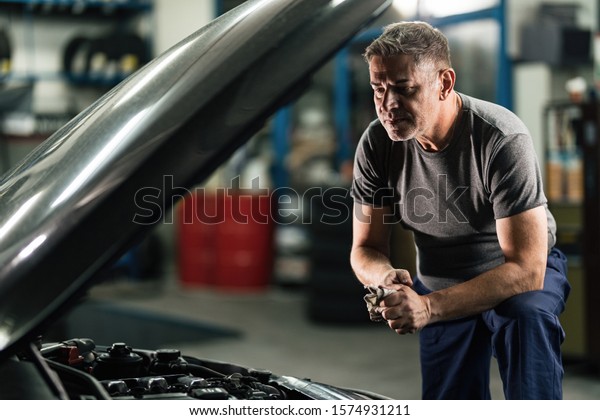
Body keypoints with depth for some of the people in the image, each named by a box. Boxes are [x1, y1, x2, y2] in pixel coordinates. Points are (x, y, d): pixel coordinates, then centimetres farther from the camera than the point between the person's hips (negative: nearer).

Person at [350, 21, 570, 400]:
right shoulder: (377, 144, -17)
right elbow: (366, 249, -8)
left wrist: (430, 307, -45)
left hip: (522, 273, -4)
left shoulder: (503, 139, -31)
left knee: (528, 315, -37)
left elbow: (526, 269, -34)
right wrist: (388, 277, -34)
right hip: (439, 281, 4)